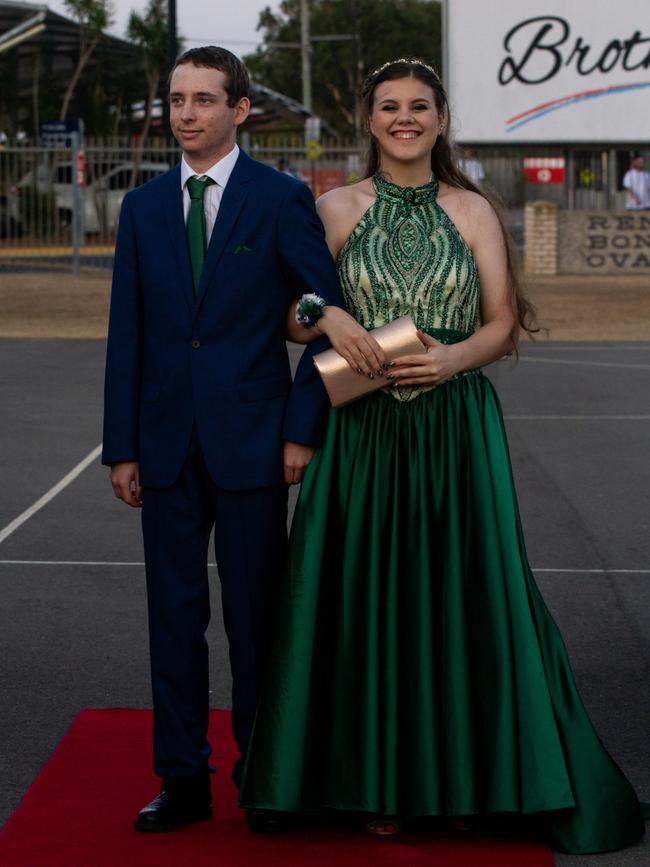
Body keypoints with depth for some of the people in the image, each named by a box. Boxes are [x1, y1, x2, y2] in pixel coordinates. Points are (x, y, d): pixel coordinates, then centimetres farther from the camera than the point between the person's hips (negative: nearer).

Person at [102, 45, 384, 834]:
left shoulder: (282, 200, -2)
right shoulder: (143, 206, 9)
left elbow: (327, 315, -3)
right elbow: (127, 333, 8)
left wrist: (301, 431, -8)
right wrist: (122, 446, 4)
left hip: (250, 439, -3)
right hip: (167, 441, 4)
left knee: (255, 615, 4)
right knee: (174, 614, 7)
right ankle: (182, 780, 17)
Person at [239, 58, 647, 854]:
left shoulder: (472, 212, 6)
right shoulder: (337, 209, 6)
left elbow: (503, 323, 5)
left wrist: (453, 356, -13)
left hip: (458, 429, 0)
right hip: (363, 430, 0)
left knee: (461, 591, 1)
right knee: (368, 594, 2)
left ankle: (463, 777, 15)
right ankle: (378, 781, 15)